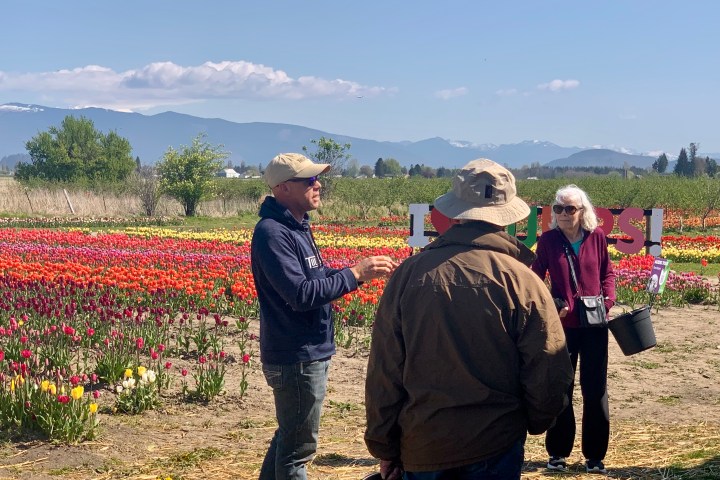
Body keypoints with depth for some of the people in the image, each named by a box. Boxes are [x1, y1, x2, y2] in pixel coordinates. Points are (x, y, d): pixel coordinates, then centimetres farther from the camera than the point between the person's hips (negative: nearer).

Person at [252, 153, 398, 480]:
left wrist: (364, 270, 3)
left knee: (289, 435, 21)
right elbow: (301, 294, -26)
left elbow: (317, 278, 16)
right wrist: (355, 274, -21)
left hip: (310, 353, 10)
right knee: (299, 446, 2)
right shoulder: (272, 232, -21)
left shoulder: (297, 226, 10)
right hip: (297, 359, -10)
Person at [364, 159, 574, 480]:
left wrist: (384, 448, 8)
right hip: (496, 446, -1)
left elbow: (382, 372, -3)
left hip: (420, 449, 2)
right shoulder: (523, 282, -11)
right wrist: (534, 423, 14)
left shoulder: (408, 274, -7)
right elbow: (549, 376, -7)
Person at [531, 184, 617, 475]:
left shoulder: (597, 236, -3)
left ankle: (595, 455, 19)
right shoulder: (548, 239, -5)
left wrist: (609, 299, -8)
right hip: (562, 325, -1)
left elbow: (607, 273, 8)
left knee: (595, 389, 7)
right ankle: (558, 452, 24)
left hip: (594, 324, 1)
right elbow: (536, 278, -1)